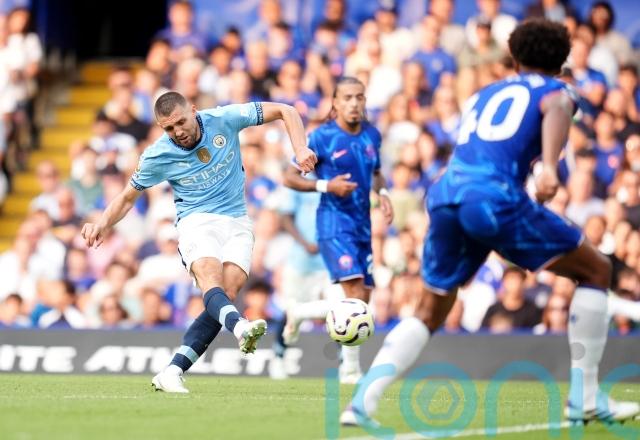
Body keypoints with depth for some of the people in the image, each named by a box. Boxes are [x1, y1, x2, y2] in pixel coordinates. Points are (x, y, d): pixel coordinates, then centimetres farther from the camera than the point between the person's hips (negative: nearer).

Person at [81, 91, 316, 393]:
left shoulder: (224, 119, -6)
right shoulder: (158, 156, -5)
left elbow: (285, 112, 1)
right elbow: (127, 197, 10)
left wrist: (300, 150, -14)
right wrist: (103, 224, -9)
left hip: (236, 222, 1)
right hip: (196, 221, -1)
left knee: (228, 293, -22)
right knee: (210, 281, -34)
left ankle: (172, 373, -22)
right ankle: (240, 327, -65)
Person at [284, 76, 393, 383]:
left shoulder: (371, 135, 8)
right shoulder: (321, 137, -9)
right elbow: (289, 178, -5)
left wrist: (382, 192, 3)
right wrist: (326, 186, -18)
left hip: (362, 225, 7)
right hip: (334, 222, -7)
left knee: (363, 298, 6)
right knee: (354, 291, -18)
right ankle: (351, 369, -15)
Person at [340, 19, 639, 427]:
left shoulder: (485, 94, 32)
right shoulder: (556, 90, 16)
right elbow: (555, 111, -9)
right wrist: (550, 167, -26)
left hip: (444, 193, 6)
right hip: (495, 194, -5)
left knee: (429, 313, 21)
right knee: (596, 269, 11)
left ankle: (362, 402, 4)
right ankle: (584, 398, 6)